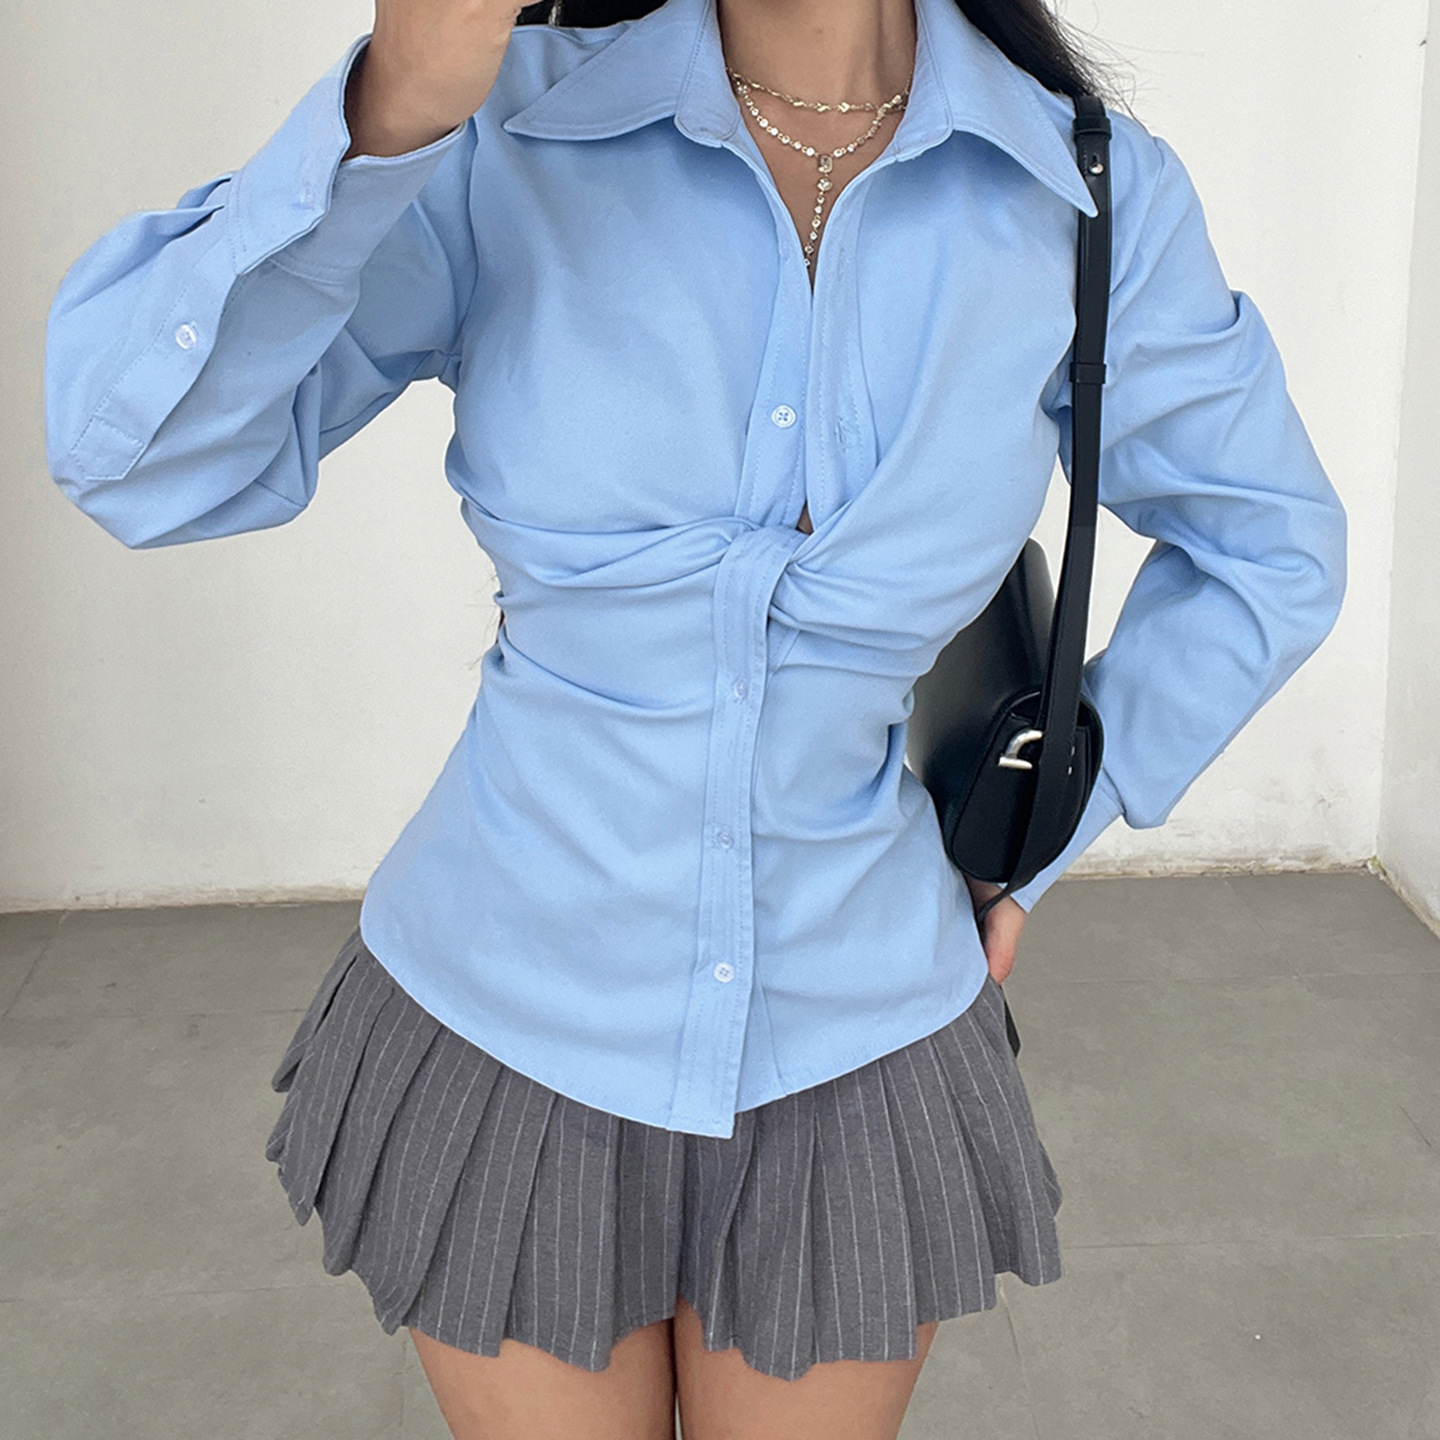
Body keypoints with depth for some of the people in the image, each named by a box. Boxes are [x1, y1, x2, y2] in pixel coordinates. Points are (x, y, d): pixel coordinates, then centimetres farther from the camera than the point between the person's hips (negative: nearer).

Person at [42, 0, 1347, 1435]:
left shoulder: (1087, 200, -11)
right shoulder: (508, 137, -14)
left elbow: (1269, 548, 5)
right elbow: (133, 453, -22)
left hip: (846, 1042, 1)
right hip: (510, 1029, 0)